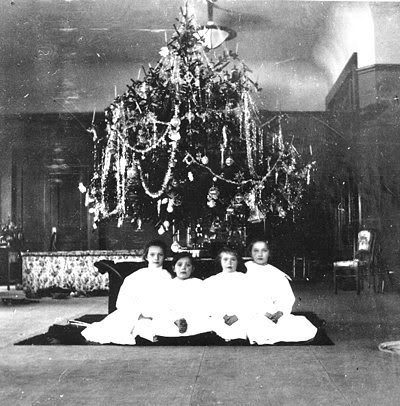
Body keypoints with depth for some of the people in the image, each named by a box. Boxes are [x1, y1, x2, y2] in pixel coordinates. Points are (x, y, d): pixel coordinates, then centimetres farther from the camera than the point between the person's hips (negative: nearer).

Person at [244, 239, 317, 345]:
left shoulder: (277, 274, 18)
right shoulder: (245, 271, 7)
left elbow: (287, 298, 9)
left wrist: (280, 312, -12)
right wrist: (265, 313, -16)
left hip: (277, 315, 4)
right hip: (254, 315, -4)